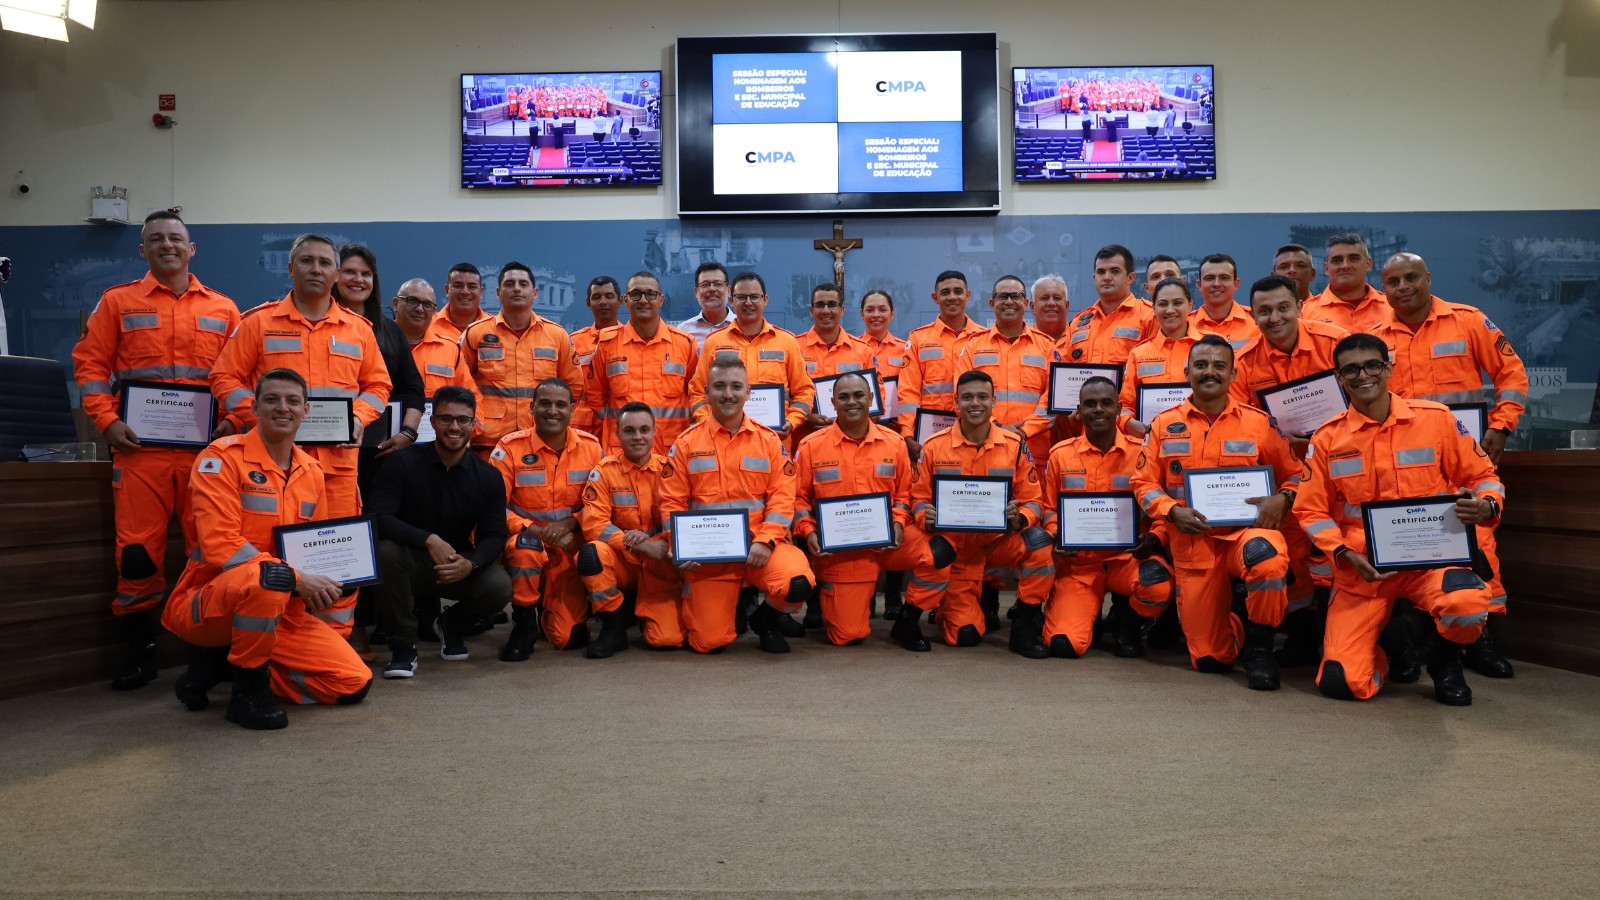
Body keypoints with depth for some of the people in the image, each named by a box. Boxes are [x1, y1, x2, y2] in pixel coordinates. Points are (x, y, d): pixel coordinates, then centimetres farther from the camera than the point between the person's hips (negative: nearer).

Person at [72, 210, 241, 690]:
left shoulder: (222, 309, 13)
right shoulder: (118, 302, 10)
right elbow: (90, 363, 6)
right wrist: (107, 421, -6)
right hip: (140, 445, 0)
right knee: (138, 547, -1)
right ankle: (139, 651, 11)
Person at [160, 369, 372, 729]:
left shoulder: (312, 470, 8)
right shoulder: (223, 457, -12)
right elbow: (220, 546, -21)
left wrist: (322, 584, -6)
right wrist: (295, 579, -25)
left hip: (283, 609, 7)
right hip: (208, 603, -6)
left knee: (355, 683, -6)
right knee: (268, 575, -41)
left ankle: (226, 662, 10)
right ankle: (249, 691, -16)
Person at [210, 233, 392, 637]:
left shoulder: (358, 328, 12)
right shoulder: (259, 322, 6)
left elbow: (378, 384, 16)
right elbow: (225, 378, 4)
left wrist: (359, 417, -2)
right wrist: (260, 415, -10)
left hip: (338, 458, 2)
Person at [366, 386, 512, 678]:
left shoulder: (488, 476, -3)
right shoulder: (403, 463, -10)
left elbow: (494, 535, -5)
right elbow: (377, 517, -19)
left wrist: (470, 563, -28)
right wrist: (429, 539, -32)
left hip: (460, 563, 2)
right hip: (411, 558, -1)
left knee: (499, 587, -27)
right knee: (384, 551, -34)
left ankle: (450, 625, 12)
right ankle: (403, 646, -14)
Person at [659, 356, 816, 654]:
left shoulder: (769, 440, 5)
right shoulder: (687, 443, 4)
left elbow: (782, 497, -1)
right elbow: (672, 502, 3)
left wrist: (764, 541, -14)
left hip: (759, 546, 0)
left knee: (798, 584, -29)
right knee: (709, 643, -7)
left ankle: (765, 620, 7)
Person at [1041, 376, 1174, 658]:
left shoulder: (1141, 453, 1)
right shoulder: (1061, 454, 6)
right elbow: (1049, 508, 12)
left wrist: (1154, 539, -18)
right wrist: (1056, 537, -9)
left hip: (1127, 557, 0)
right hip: (1077, 562, 1)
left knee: (1159, 588, -36)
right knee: (1064, 644, -19)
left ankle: (1126, 619, 3)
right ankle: (1091, 608, 20)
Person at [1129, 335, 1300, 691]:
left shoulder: (1258, 422, 4)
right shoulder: (1164, 425, 6)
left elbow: (1294, 474, 10)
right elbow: (1144, 483, 7)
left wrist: (1282, 499, -11)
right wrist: (1173, 511, -11)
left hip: (1246, 528, -1)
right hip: (1193, 540, 1)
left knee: (1266, 556, -41)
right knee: (1210, 660, 0)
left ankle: (1259, 646, -13)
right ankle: (1233, 632, 41)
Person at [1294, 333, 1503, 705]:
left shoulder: (1436, 419, 0)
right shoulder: (1327, 438, 2)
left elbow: (1481, 476, 8)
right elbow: (1311, 511, 4)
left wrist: (1487, 506, -15)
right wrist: (1346, 555, -12)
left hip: (1429, 557, -1)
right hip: (1361, 571, 1)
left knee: (1467, 605, -37)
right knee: (1341, 682, -13)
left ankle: (1445, 662, 3)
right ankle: (1393, 637, 25)